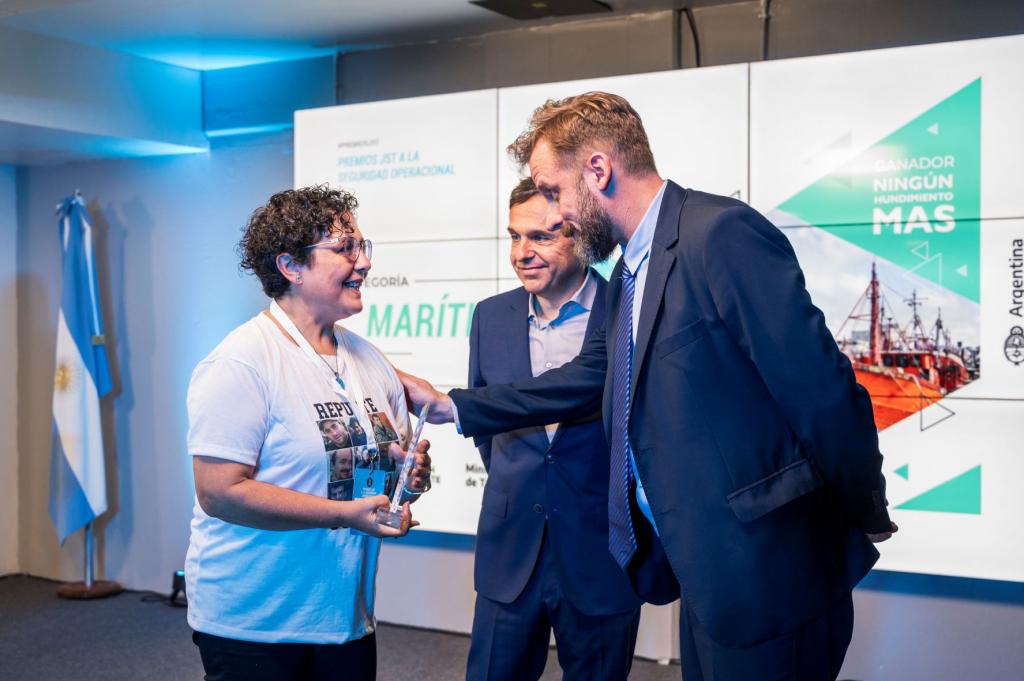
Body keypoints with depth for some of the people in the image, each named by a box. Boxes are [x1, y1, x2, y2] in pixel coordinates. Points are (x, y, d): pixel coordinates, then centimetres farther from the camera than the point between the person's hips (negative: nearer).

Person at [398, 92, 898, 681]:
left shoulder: (723, 232, -19)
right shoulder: (629, 274, 12)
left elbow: (824, 390, -20)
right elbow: (586, 379, 19)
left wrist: (865, 518, -9)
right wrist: (448, 406, 20)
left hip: (765, 579, -9)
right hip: (705, 574, 9)